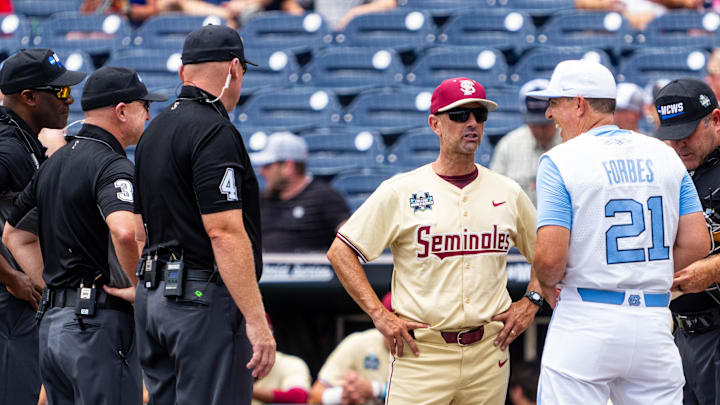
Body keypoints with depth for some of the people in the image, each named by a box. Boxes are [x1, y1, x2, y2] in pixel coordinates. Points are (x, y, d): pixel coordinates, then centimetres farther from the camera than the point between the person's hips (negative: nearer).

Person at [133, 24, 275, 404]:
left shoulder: (154, 130, 16)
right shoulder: (216, 133, -14)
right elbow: (225, 233, -21)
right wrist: (256, 322, -21)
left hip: (153, 294, 9)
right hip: (205, 298, -9)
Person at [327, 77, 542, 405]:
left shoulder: (508, 192, 10)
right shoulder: (400, 191, -2)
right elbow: (341, 252, -1)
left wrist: (531, 301, 7)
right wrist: (378, 314, -8)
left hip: (488, 351, 4)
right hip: (423, 350, -4)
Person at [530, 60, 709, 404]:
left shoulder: (558, 162, -6)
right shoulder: (665, 156, 9)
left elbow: (551, 256, -14)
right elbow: (696, 243, 5)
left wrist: (547, 285, 7)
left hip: (586, 321, -4)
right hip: (654, 320, 5)